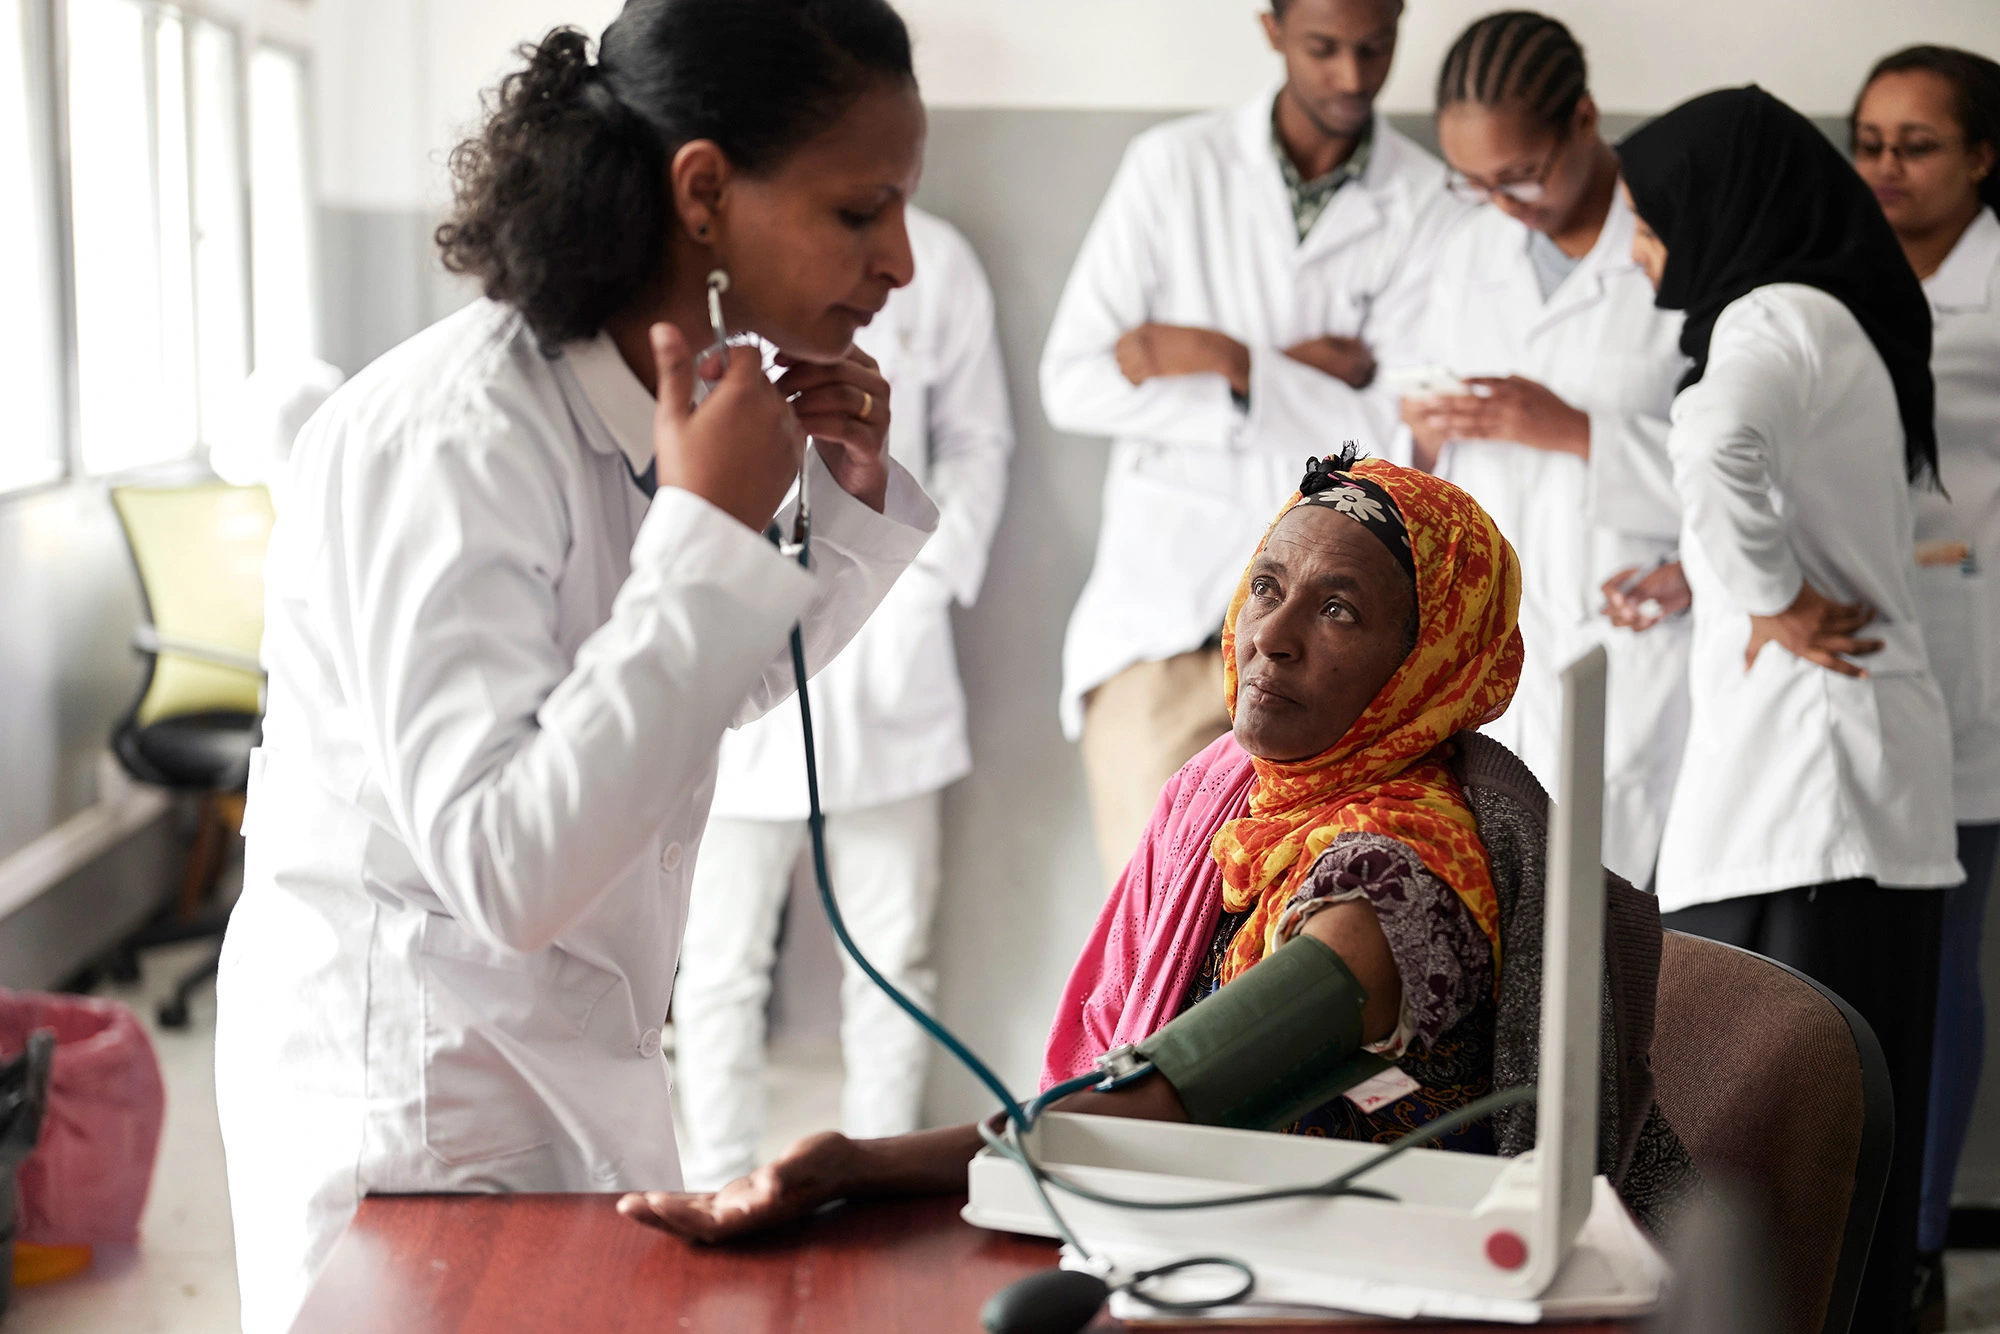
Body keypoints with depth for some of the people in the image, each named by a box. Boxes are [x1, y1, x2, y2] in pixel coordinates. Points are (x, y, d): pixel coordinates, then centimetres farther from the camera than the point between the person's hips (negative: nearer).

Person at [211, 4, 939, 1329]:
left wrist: (851, 499, 0)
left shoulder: (656, 397, 0)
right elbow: (505, 868, -32)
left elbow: (726, 690, 18)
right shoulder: (447, 438, -25)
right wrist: (707, 534, -29)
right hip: (411, 1085, -8)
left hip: (575, 1059, 8)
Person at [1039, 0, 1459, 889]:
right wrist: (1312, 382, -9)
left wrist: (1233, 363, -12)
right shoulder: (1176, 166, 1)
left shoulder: (1426, 204, 1)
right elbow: (1072, 384, -5)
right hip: (1162, 610, -1)